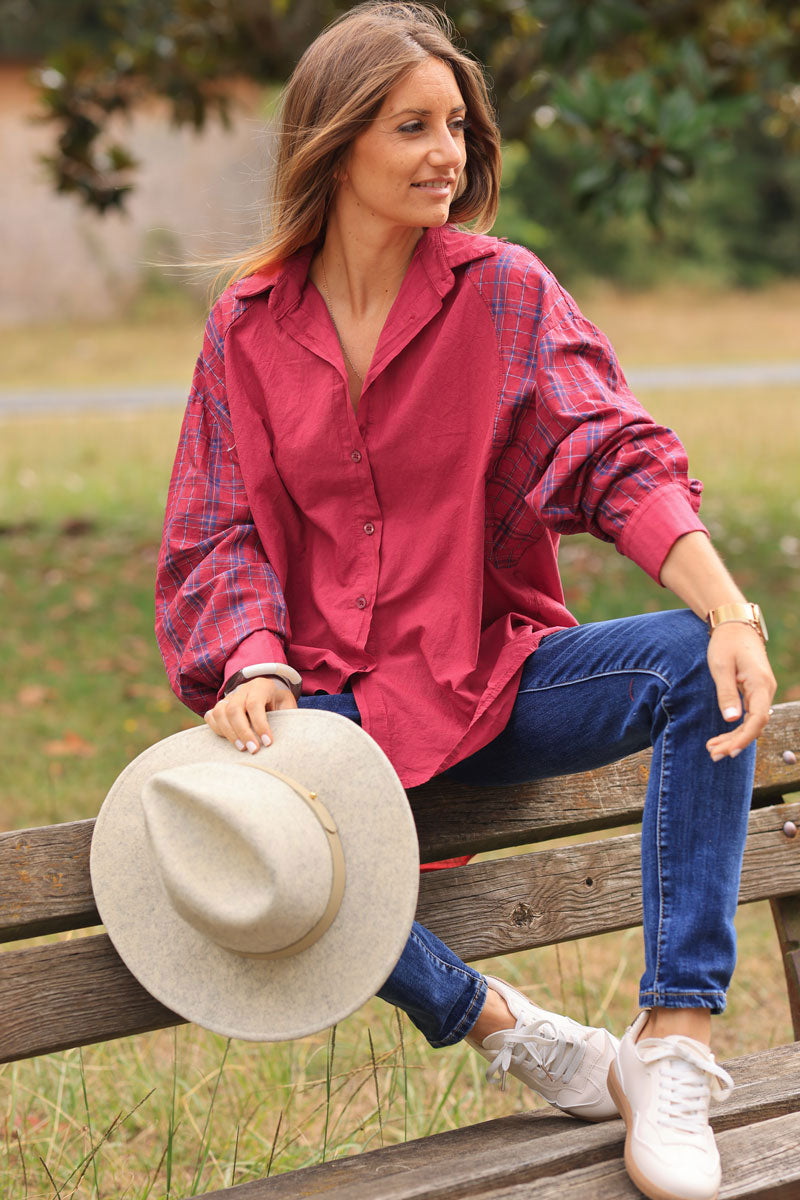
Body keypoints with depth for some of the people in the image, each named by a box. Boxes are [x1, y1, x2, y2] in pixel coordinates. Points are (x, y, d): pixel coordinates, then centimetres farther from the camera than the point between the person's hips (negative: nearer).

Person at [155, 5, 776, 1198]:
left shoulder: (505, 290, -1)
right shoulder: (249, 325, 3)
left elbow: (617, 460, -12)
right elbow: (224, 534, 0)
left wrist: (731, 611, -29)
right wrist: (255, 665, -22)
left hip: (494, 675, 1)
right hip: (336, 692, 0)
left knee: (701, 663, -27)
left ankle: (676, 1046, -27)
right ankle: (510, 1033, -16)